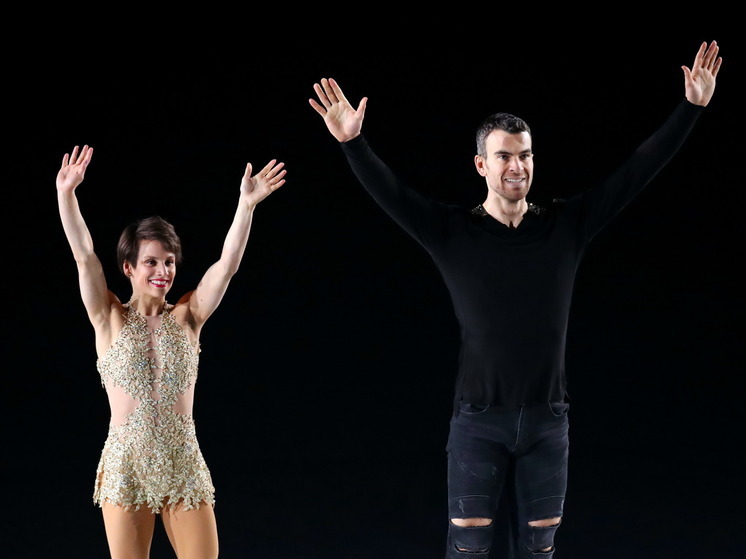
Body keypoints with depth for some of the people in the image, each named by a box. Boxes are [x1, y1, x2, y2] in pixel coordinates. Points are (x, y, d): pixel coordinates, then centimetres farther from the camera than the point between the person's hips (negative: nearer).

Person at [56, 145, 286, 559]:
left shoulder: (186, 318, 5)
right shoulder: (110, 319, 2)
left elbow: (227, 264, -5)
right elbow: (84, 256, -9)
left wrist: (247, 203, -16)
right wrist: (66, 193, -20)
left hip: (184, 466, 1)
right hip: (126, 465, -1)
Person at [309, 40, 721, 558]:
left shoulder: (567, 225, 2)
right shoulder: (454, 232, -3)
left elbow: (639, 169, 1)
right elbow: (389, 190, -14)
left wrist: (692, 107, -4)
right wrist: (354, 143, -31)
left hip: (548, 419, 2)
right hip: (479, 420, -2)